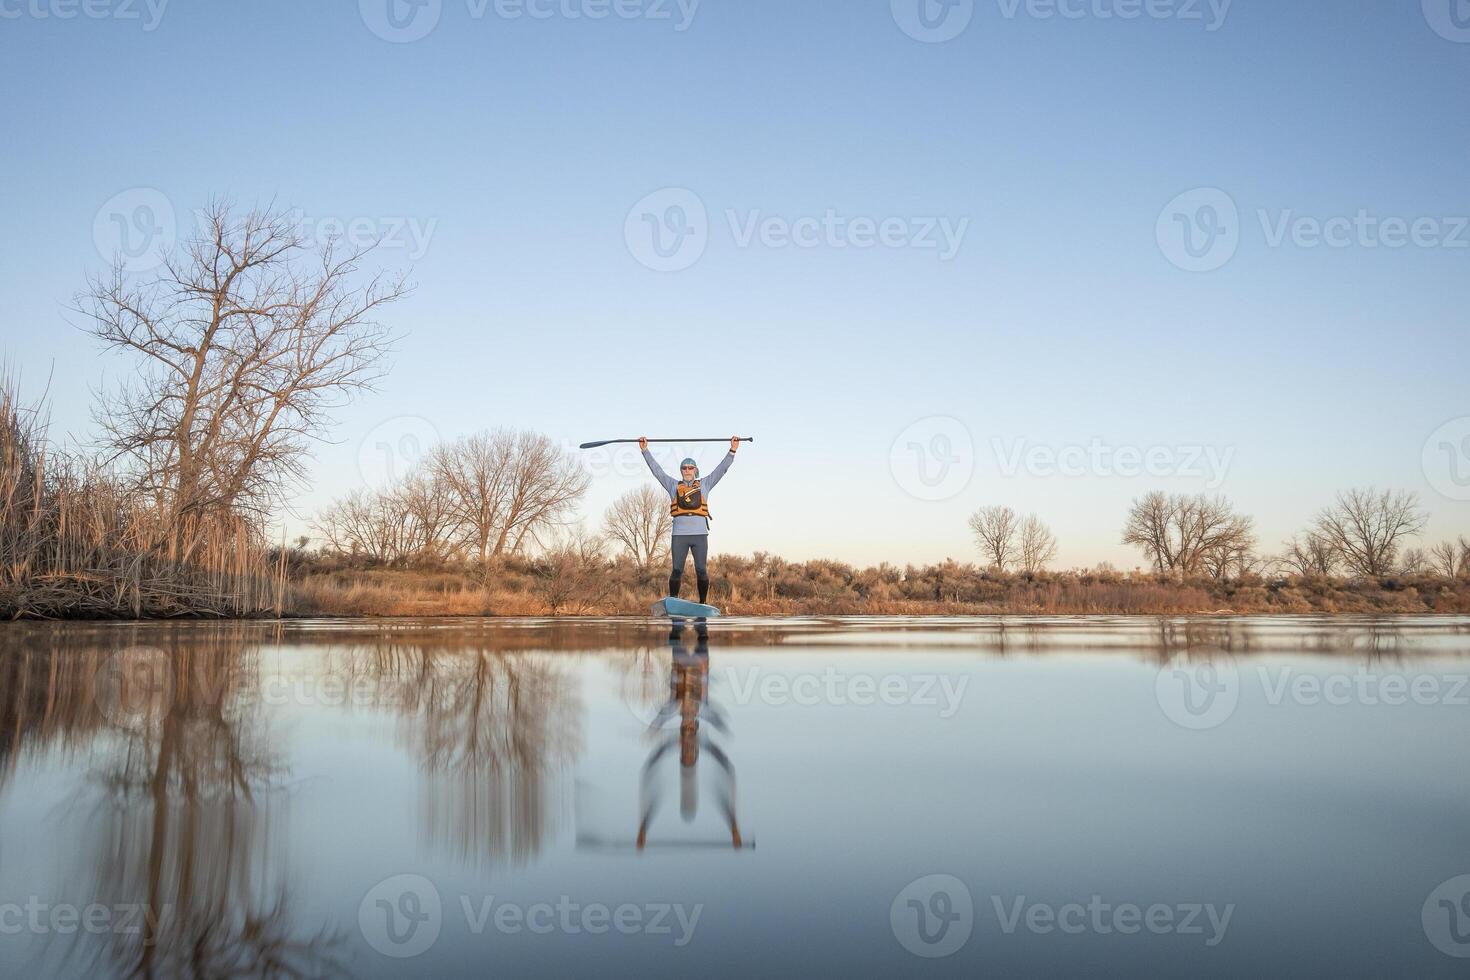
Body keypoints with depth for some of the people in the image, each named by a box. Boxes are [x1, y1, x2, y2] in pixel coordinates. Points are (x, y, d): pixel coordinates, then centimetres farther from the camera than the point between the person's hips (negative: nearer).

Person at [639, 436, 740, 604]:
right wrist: (645, 450, 8)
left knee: (701, 570, -1)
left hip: (700, 534, 0)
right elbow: (656, 470, 14)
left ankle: (702, 603, 4)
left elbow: (722, 469, 12)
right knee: (677, 570, -2)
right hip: (679, 535, 0)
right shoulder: (673, 485, 17)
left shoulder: (704, 484, 16)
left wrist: (733, 450, 5)